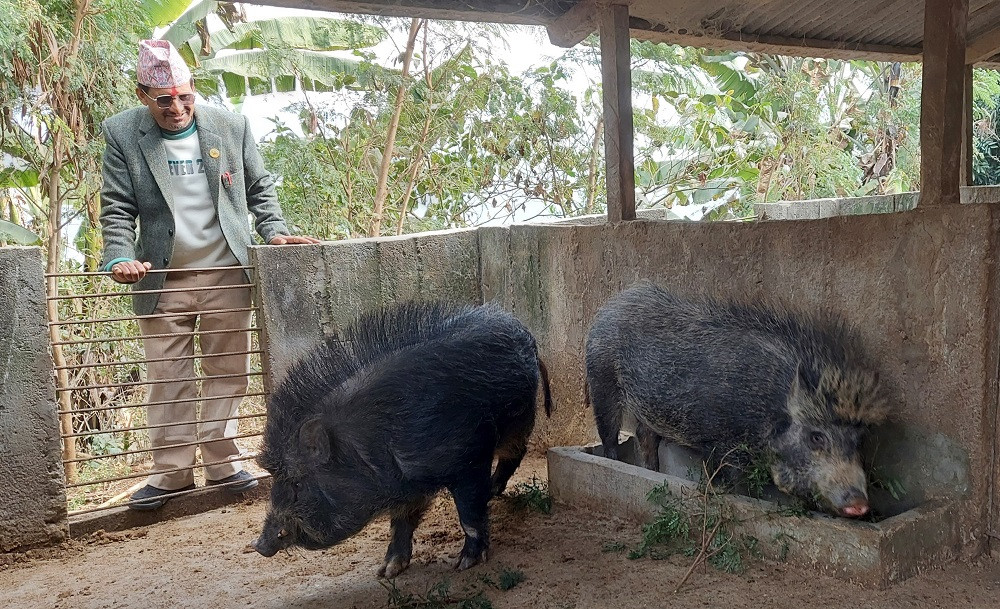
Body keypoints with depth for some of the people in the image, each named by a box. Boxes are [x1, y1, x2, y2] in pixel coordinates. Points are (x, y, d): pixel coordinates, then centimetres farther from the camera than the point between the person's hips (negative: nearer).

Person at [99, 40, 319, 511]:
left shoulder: (231, 127, 2)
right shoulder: (121, 133, 0)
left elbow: (259, 189, 10)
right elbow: (117, 208, -2)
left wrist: (274, 231, -6)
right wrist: (120, 258, -18)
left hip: (226, 273, 1)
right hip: (163, 279, -1)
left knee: (226, 372, 7)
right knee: (167, 378, 4)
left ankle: (222, 462, 20)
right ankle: (171, 471, 16)